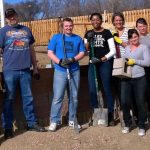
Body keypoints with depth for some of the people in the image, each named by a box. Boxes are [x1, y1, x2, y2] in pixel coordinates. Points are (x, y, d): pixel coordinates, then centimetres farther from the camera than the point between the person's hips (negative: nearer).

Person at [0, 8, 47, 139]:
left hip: (25, 70, 3)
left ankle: (32, 123, 21)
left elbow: (31, 49, 18)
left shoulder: (26, 30, 14)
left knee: (28, 98, 10)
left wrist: (35, 67, 16)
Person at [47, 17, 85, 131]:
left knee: (74, 97, 9)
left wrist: (72, 59, -13)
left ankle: (72, 120, 20)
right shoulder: (56, 37, 5)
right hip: (60, 71, -3)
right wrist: (59, 61, -17)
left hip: (75, 71, 3)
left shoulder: (78, 38, 11)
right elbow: (50, 53, 0)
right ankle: (54, 121, 5)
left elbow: (82, 53, 6)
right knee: (57, 97, -5)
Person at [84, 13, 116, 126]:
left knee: (107, 89, -3)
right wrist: (88, 40, -6)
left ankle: (110, 115, 8)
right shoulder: (88, 33, 12)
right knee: (92, 90, 3)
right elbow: (86, 50, 10)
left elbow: (113, 51, -5)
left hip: (105, 63, -4)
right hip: (93, 64, 4)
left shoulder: (106, 33, -1)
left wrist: (102, 59, -15)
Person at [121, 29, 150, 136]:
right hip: (126, 79, 4)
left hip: (139, 79, -3)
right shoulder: (126, 48, 15)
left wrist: (134, 61, -12)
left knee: (140, 103, 3)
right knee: (124, 102, 2)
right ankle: (127, 124, 21)